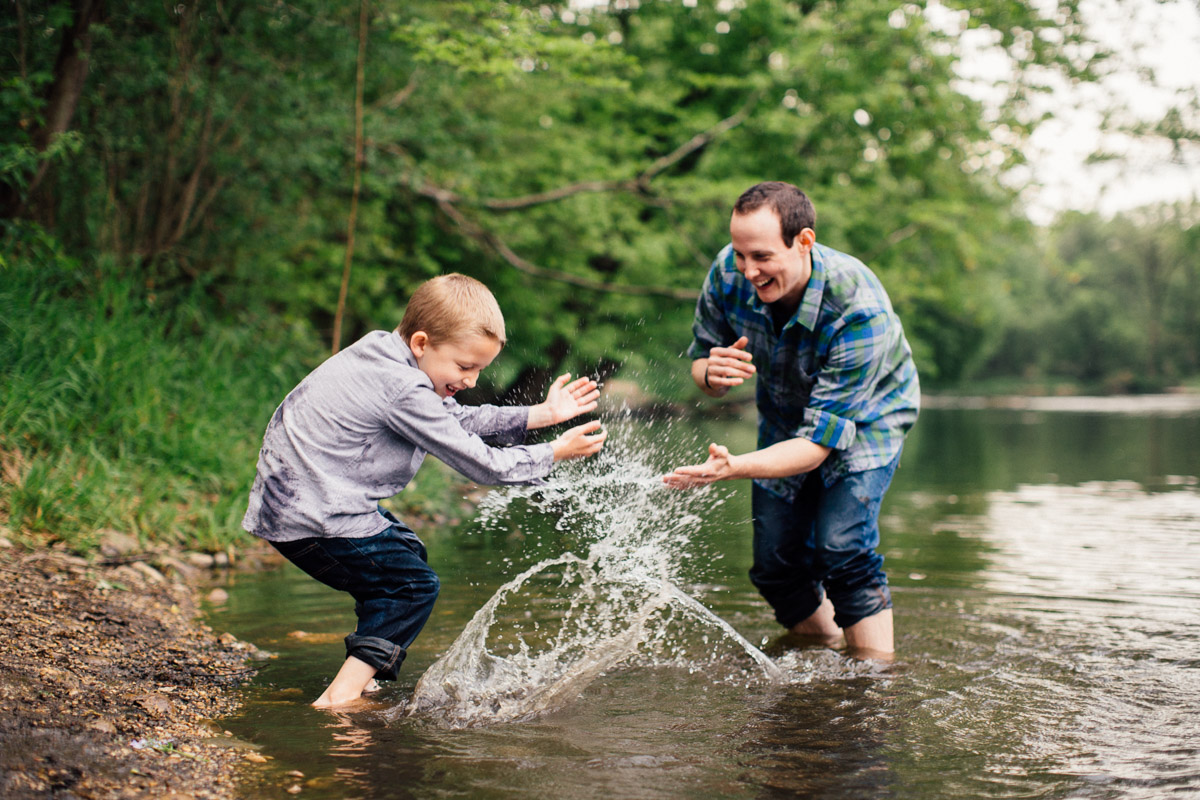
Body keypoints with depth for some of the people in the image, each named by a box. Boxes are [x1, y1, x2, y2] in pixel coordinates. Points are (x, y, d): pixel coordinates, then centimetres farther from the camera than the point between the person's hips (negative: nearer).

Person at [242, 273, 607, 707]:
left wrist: (540, 414, 12)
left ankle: (360, 676, 25)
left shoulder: (383, 353, 8)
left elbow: (457, 419, 16)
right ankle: (342, 696, -10)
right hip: (313, 519, -11)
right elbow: (479, 462, -16)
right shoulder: (405, 391, -23)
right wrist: (555, 453, -4)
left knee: (406, 552, 23)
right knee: (412, 584, -6)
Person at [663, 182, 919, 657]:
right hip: (785, 417, 5)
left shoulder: (860, 310, -39)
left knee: (842, 547, -25)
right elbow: (701, 360, -10)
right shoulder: (728, 274, -25)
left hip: (865, 415, -5)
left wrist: (732, 469, -54)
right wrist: (713, 373, -36)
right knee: (775, 565, 2)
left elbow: (820, 442, -39)